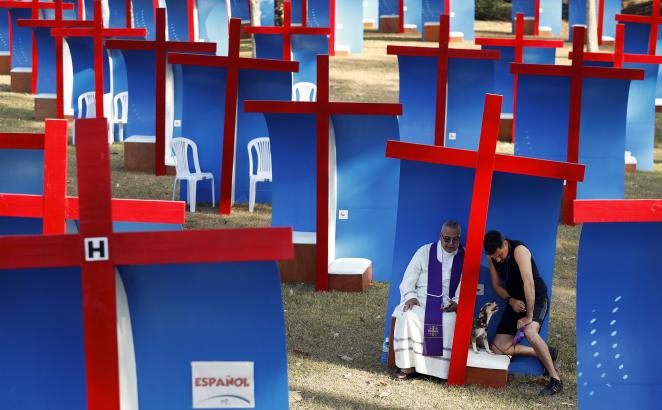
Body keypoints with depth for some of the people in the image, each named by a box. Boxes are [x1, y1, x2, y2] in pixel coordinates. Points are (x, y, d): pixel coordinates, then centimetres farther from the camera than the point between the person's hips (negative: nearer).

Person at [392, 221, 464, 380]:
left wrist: (456, 302, -15)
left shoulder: (464, 258, 6)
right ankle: (407, 366, -22)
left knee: (449, 321, -34)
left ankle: (443, 370, -25)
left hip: (447, 305, 0)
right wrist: (410, 297, -11)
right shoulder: (425, 252, 7)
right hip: (419, 301, 1)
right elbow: (409, 279, 7)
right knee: (408, 316, -31)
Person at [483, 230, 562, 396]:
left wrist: (529, 315, -32)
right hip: (515, 301, 7)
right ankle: (545, 353, 14)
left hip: (536, 298, -7)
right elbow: (496, 285, 5)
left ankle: (555, 379, -28)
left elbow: (529, 283, -32)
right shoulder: (491, 257, -5)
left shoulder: (519, 250, -26)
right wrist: (510, 301, -14)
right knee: (498, 347, -1)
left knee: (529, 331, -38)